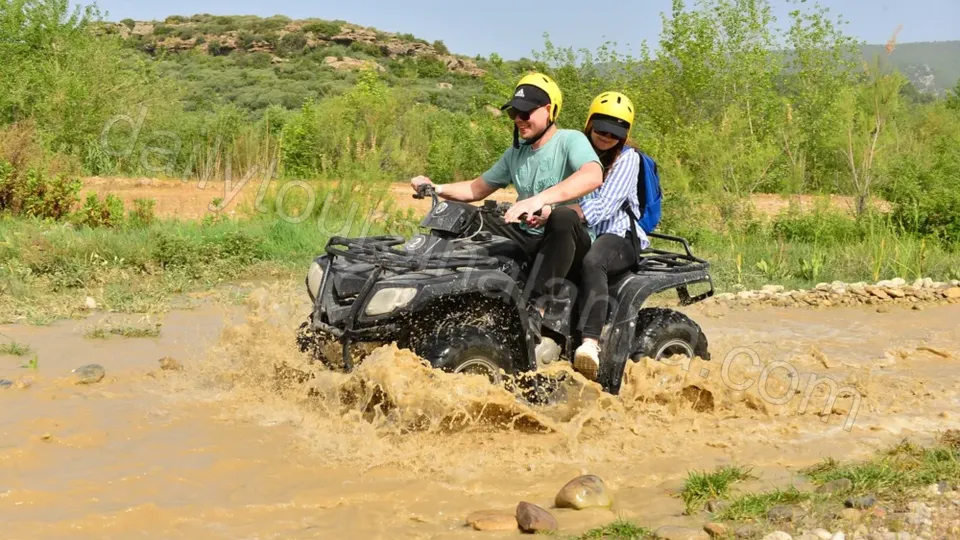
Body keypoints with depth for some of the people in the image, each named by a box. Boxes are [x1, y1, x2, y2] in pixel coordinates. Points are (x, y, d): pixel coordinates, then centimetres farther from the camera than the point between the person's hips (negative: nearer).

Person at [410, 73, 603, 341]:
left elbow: (593, 176, -29)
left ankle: (535, 310, -44)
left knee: (564, 216, -41)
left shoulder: (570, 140, -7)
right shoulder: (516, 153, 16)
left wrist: (540, 199, -42)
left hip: (569, 245, -6)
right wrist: (437, 189, 5)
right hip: (528, 239, 7)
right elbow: (477, 189, 24)